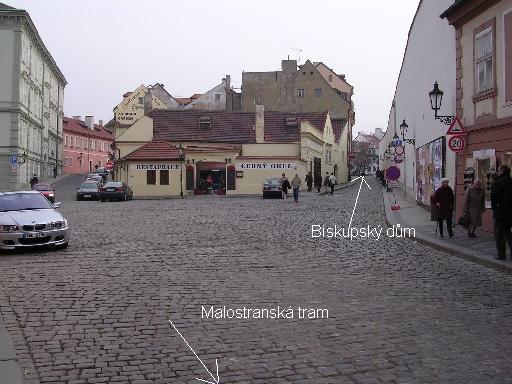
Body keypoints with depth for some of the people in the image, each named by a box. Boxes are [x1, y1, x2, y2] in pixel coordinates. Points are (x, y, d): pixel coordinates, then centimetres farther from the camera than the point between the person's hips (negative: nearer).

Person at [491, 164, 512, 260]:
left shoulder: (498, 182, -14)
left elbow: (493, 198, -14)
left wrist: (494, 208, 0)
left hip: (500, 212, -7)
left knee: (499, 234, 1)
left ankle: (502, 255, 1)